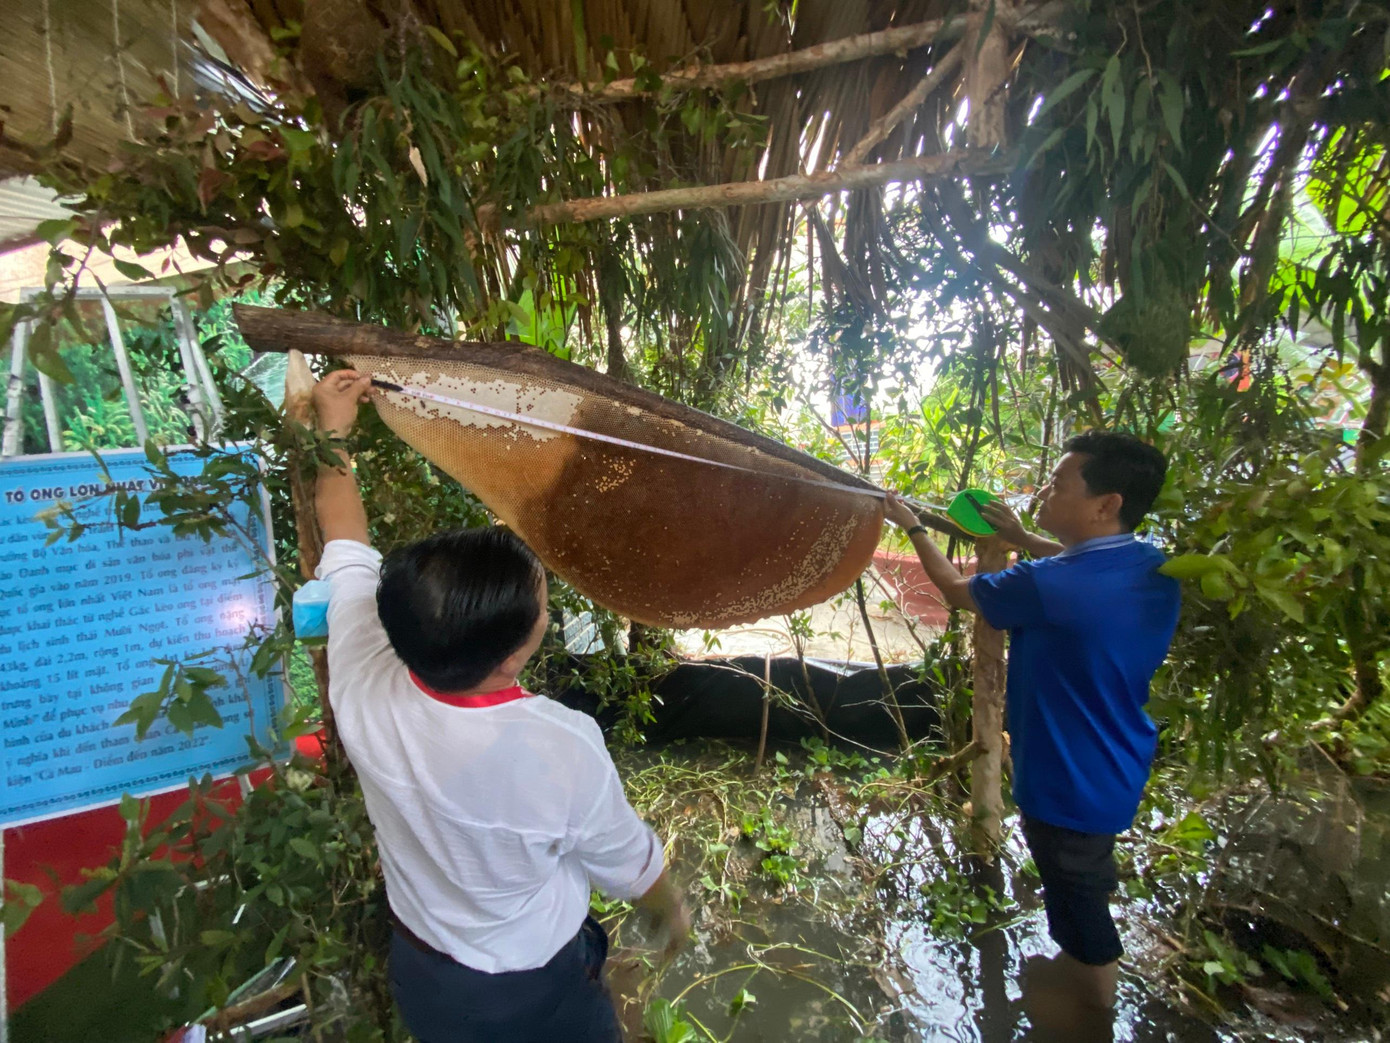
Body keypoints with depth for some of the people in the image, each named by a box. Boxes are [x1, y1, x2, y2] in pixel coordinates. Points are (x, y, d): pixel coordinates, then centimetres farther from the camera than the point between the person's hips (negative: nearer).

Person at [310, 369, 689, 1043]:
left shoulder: (363, 688, -29)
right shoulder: (564, 750, -40)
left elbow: (346, 549, -10)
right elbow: (630, 863, -18)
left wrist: (334, 433, 3)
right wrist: (672, 911, 5)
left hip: (416, 971, 5)